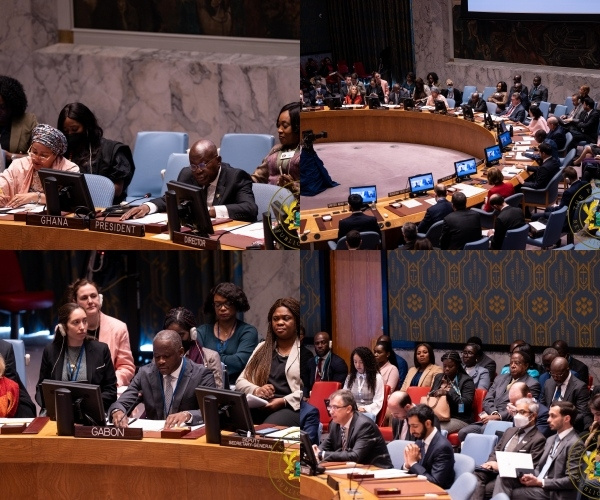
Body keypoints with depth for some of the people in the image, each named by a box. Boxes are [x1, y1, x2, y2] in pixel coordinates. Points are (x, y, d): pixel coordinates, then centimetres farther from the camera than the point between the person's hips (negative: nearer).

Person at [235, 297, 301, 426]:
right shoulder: (262, 348, 25)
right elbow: (240, 382, 21)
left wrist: (284, 401, -16)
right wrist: (256, 390, -3)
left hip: (292, 408, -4)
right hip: (260, 408, 4)